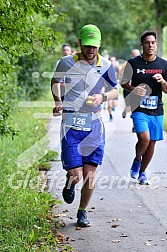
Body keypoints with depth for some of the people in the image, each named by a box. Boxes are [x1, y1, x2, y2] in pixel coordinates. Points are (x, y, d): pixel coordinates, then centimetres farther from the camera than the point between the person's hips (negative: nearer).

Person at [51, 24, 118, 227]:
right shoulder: (66, 63, -4)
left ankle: (82, 212, 21)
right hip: (71, 123, -2)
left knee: (90, 174, 0)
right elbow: (55, 81, 15)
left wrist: (102, 97, -9)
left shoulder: (106, 65, 0)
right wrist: (57, 101, -1)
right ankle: (70, 183, 29)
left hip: (94, 124, 2)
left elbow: (115, 90, 12)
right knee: (75, 175, -9)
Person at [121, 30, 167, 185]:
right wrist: (133, 89, -14)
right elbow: (124, 83, 8)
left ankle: (142, 172, 28)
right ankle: (137, 161, 10)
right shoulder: (133, 63, -1)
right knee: (144, 139, -21)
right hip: (139, 109, -3)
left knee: (152, 143, 8)